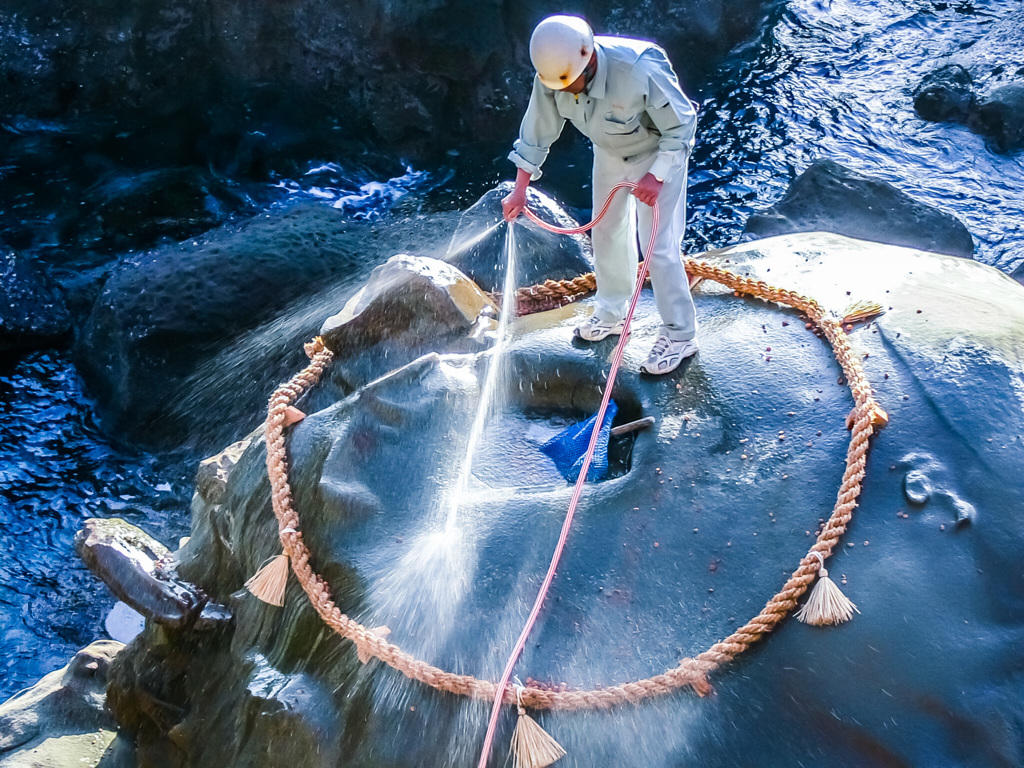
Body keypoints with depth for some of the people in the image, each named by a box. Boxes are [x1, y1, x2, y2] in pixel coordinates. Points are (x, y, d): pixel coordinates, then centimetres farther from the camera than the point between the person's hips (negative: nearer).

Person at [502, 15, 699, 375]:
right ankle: (611, 314, 37)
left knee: (659, 245, -8)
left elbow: (682, 123, -25)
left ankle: (679, 335, 6)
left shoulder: (640, 71, -40)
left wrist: (658, 175, -29)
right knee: (606, 231, 16)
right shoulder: (552, 74, -24)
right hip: (609, 150, 6)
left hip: (658, 152, -6)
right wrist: (520, 190, -7)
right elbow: (538, 131, -9)